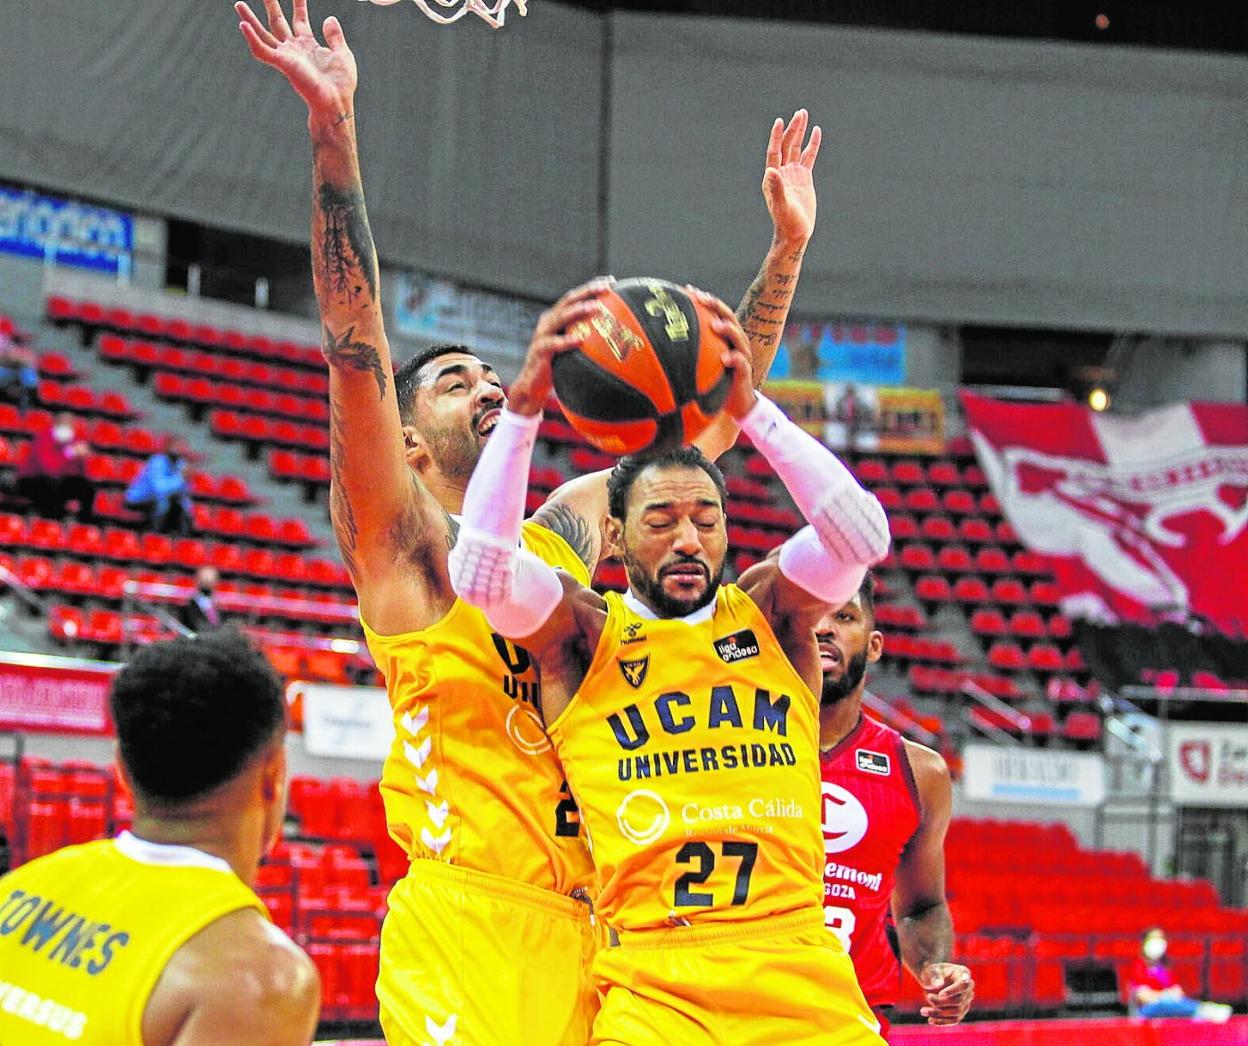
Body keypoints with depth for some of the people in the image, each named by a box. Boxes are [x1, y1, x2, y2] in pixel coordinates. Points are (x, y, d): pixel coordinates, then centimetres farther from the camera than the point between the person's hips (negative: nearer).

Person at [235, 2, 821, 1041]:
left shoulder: (568, 528, 21)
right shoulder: (404, 544, 3)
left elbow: (710, 423, 28)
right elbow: (356, 346, -9)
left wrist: (787, 249, 24)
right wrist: (333, 127, -19)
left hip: (591, 934, 6)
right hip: (465, 926, -6)